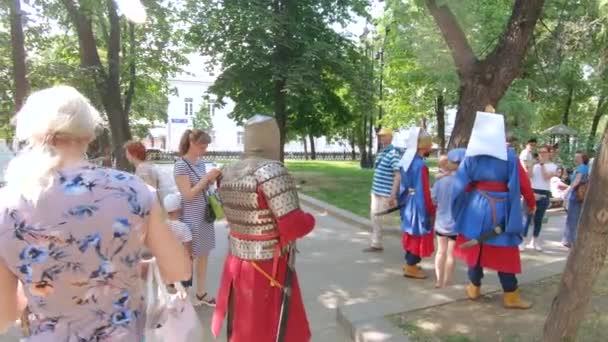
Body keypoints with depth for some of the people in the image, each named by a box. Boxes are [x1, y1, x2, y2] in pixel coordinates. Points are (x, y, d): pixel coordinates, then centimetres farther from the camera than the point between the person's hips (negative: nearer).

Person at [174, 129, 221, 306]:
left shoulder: (201, 162, 8)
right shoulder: (181, 165, -14)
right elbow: (188, 194, -17)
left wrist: (212, 180, -2)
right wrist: (207, 177, -19)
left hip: (205, 215, 7)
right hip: (191, 218, -7)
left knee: (203, 255, 13)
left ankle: (201, 293, 26)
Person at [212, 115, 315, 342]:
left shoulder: (228, 174, 2)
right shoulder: (272, 171, -21)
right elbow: (294, 227, -25)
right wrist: (309, 219, -5)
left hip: (237, 265, 7)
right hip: (269, 271, -7)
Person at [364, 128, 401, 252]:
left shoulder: (393, 154, -15)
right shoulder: (381, 153, 13)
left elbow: (398, 176, -20)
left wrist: (392, 195, -24)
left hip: (385, 194, -9)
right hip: (375, 192, 9)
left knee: (384, 220, -1)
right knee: (375, 218, 13)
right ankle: (375, 244, 23)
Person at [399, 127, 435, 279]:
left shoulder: (407, 160, 5)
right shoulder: (420, 165, -23)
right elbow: (424, 191, -22)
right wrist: (431, 210, -13)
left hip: (409, 202, 9)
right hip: (418, 204, -9)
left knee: (412, 234, 19)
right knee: (418, 235, 3)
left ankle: (410, 264, 31)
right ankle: (411, 268, 12)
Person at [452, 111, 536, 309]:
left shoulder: (472, 155, -2)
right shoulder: (509, 155, -6)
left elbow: (462, 183, -1)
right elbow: (521, 182, -3)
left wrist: (462, 206, 13)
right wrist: (531, 203, 11)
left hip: (476, 206, 2)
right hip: (501, 208, -2)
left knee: (476, 246, 14)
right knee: (504, 251, 6)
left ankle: (474, 288, 25)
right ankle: (511, 296, 13)